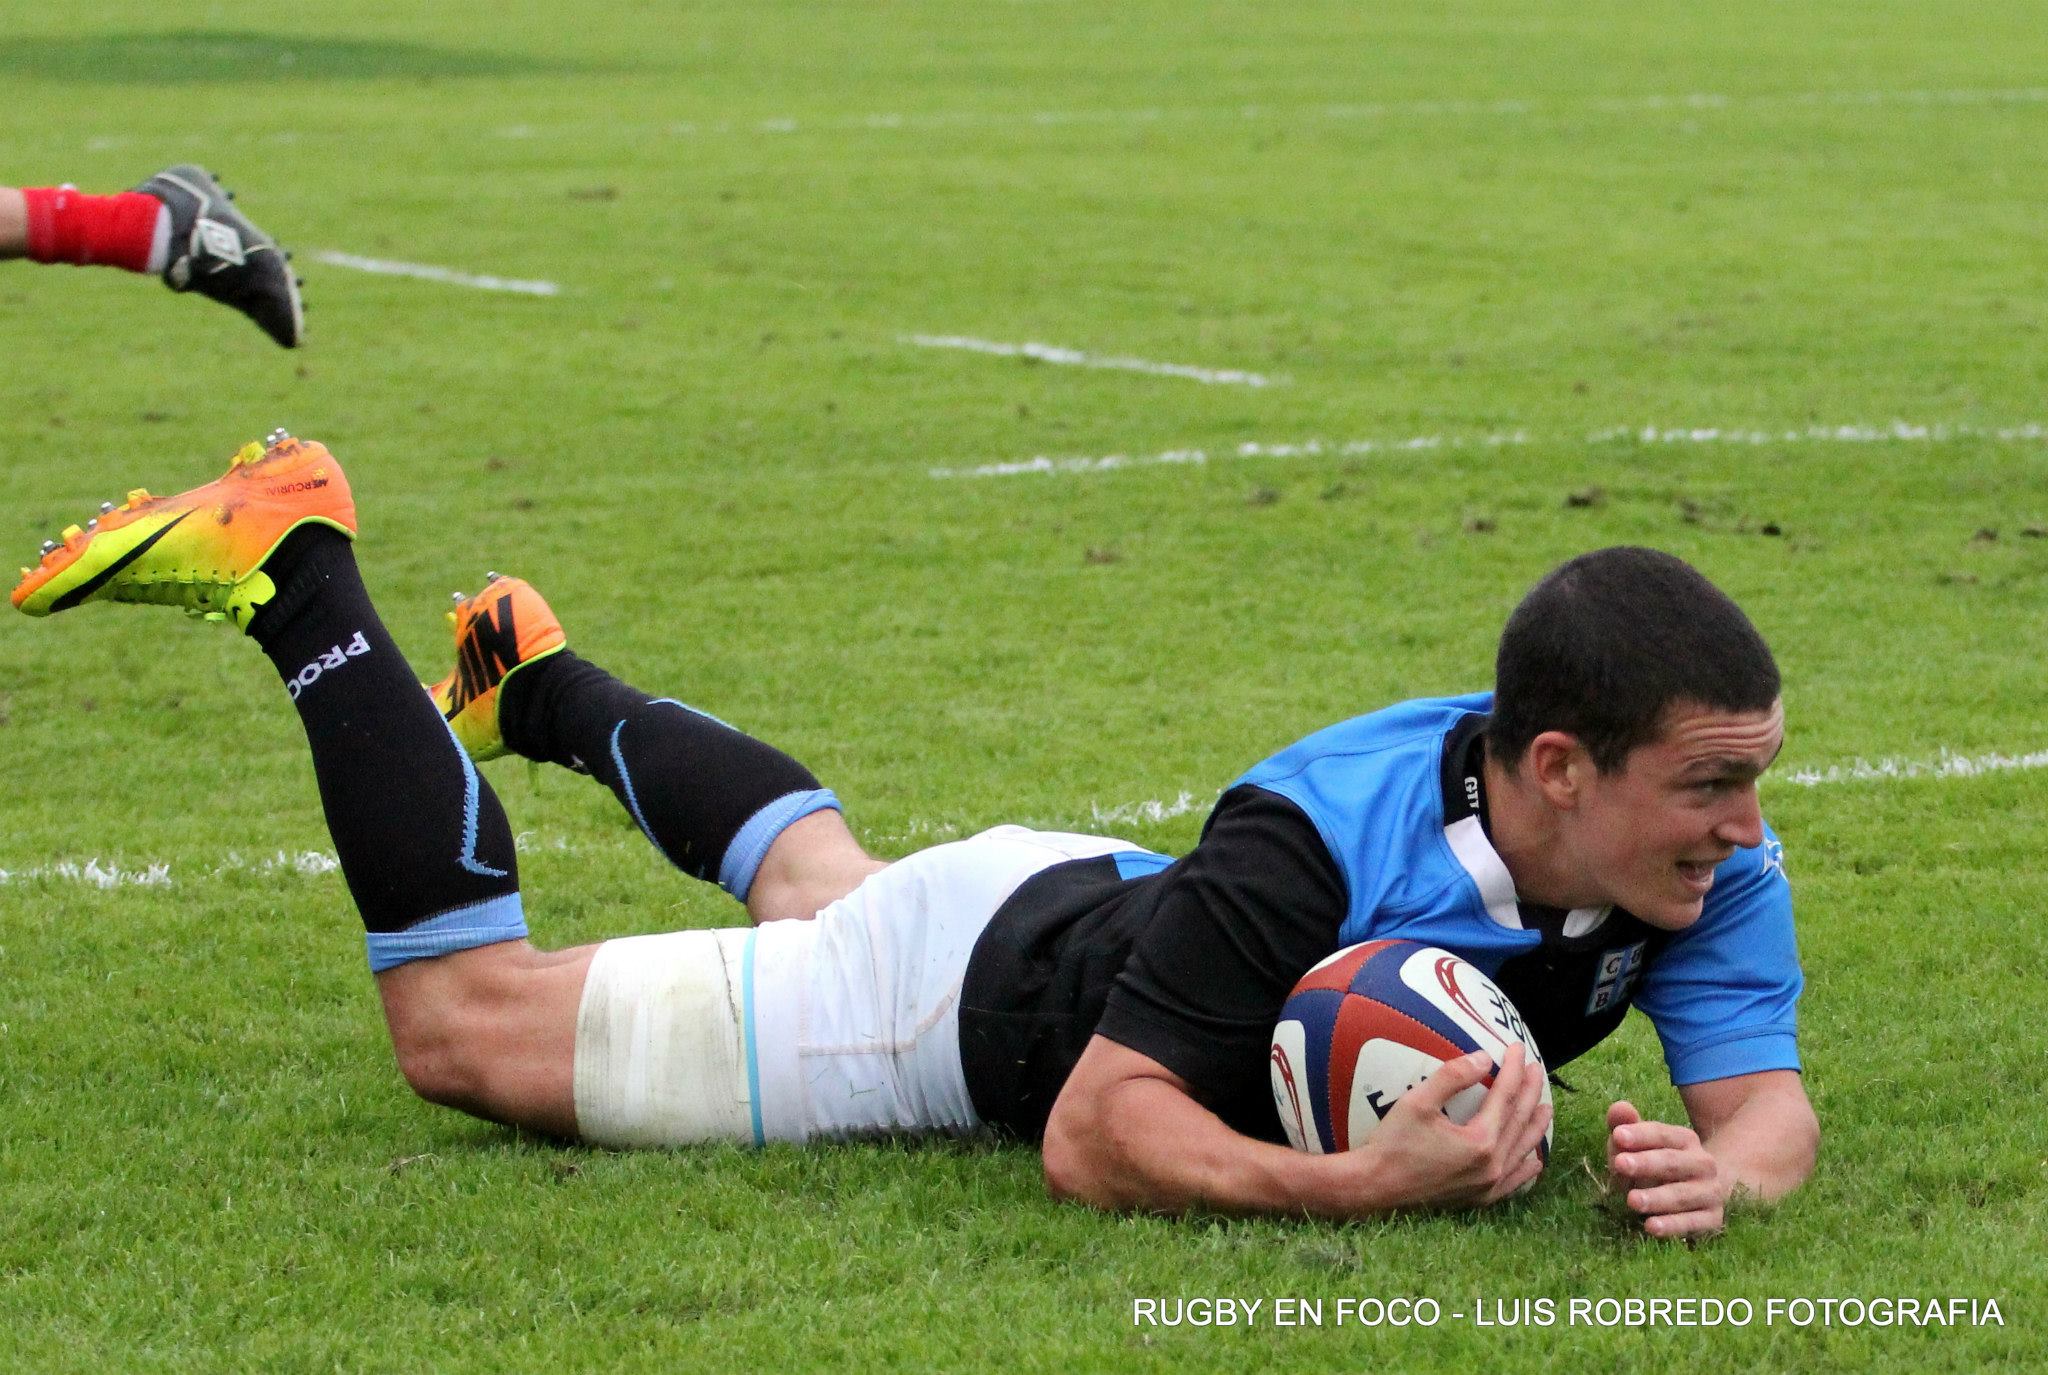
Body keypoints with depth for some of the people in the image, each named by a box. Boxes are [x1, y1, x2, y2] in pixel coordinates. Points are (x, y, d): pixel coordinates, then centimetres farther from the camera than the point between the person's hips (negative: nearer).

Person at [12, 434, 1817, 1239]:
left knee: (820, 880, 38)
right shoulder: (1320, 841, -44)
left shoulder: (1706, 866, -27)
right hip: (981, 991, -6)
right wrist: (1361, 1185, -54)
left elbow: (1771, 1101, -25)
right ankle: (300, 578, 17)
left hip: (1124, 909, 6)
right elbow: (1095, 1137, -40)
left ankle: (548, 685, 63)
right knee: (461, 1029, 5)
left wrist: (1719, 1172, -49)